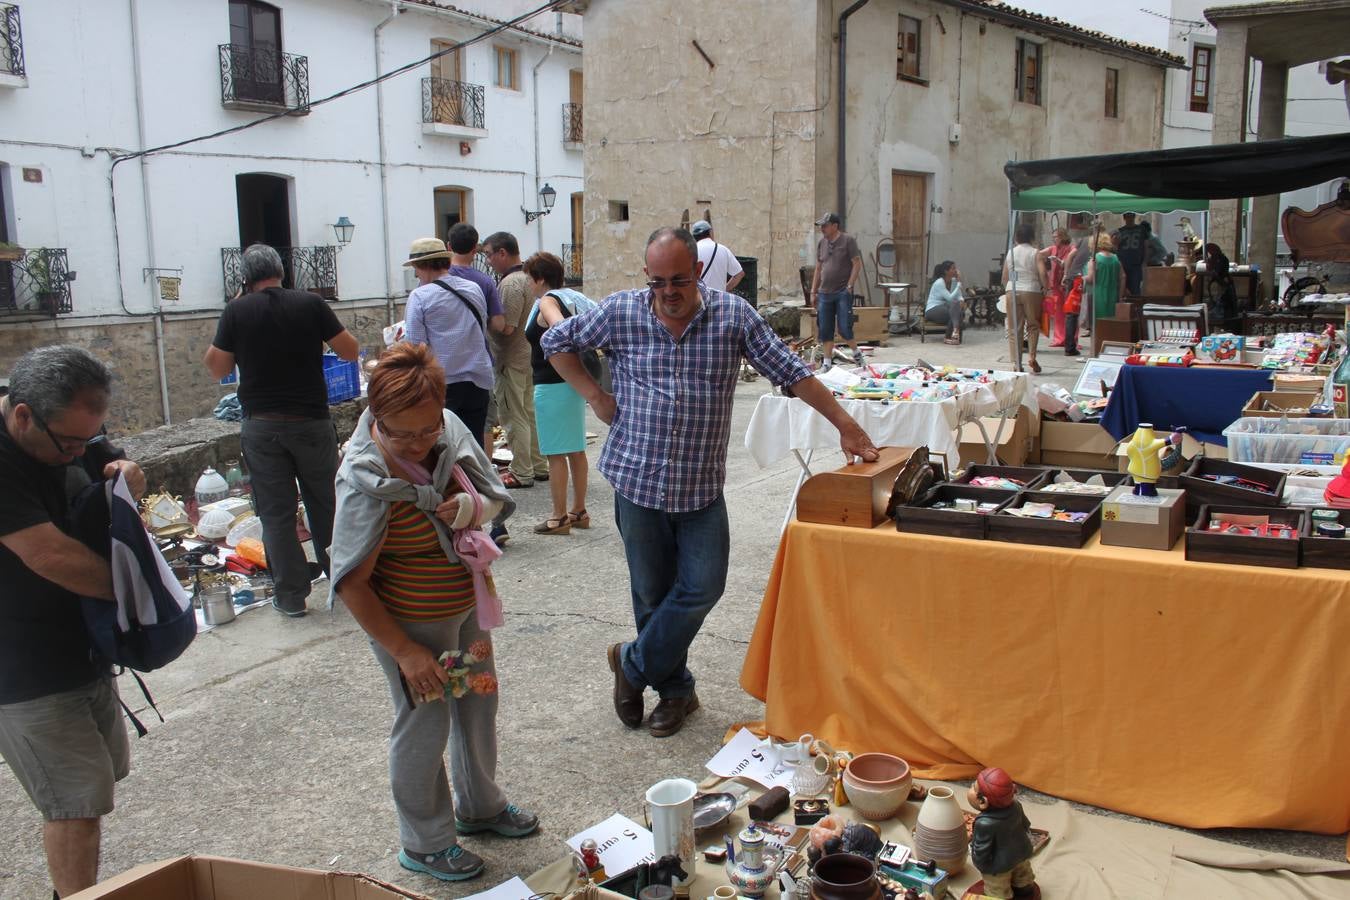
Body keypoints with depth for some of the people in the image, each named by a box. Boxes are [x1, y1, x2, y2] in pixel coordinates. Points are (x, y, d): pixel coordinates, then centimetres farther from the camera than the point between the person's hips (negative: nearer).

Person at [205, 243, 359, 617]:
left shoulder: (236, 311, -4)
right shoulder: (311, 303, -5)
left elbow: (217, 368, 3)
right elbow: (350, 351, 1)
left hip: (261, 427, 0)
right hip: (311, 421, 0)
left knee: (276, 513, 7)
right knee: (326, 505, 16)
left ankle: (291, 595, 11)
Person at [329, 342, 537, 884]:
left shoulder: (450, 430, -11)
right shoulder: (365, 480, -27)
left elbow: (494, 501, 2)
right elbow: (351, 583, -22)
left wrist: (472, 507, -22)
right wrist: (404, 652, -21)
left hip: (467, 603, 7)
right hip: (411, 621, -7)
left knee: (478, 703, 21)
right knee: (425, 725, 8)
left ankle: (478, 806, 47)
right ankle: (425, 844, 32)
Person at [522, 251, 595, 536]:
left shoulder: (547, 302, -13)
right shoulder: (571, 297, 12)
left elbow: (560, 327, -33)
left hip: (552, 385, -9)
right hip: (575, 382, 9)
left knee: (556, 453, -1)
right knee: (576, 449, 14)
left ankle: (560, 517, 6)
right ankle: (579, 511, 23)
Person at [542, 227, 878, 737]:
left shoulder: (733, 315, -4)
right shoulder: (620, 313, -3)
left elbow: (790, 372, -1)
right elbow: (556, 342, 10)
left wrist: (844, 425, -5)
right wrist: (594, 395, 0)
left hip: (703, 485, 0)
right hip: (637, 479, 0)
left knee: (703, 586, -3)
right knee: (652, 594, 9)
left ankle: (634, 664, 19)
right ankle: (675, 688, 28)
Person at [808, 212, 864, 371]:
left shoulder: (848, 240, -4)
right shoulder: (821, 243, 12)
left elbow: (857, 264, -6)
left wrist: (849, 286, -13)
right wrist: (813, 291, 14)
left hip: (843, 292, -5)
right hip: (824, 292, 5)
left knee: (844, 328, -8)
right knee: (825, 330, 4)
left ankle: (856, 351, 17)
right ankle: (827, 361, 12)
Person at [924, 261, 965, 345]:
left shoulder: (954, 281, 5)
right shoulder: (939, 283, -16)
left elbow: (959, 296, 4)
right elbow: (950, 298, -24)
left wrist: (961, 301, -21)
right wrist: (959, 282, -21)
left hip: (945, 308, 6)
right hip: (932, 311, -6)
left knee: (960, 311, -27)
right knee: (954, 305, -33)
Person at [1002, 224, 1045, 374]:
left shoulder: (1010, 253, 8)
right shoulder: (1035, 253, -1)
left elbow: (1004, 278, 9)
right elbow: (1042, 274, -11)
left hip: (1012, 292, 2)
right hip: (1031, 291, -2)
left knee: (1015, 328, 5)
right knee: (1033, 325, 11)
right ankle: (1031, 356, -3)